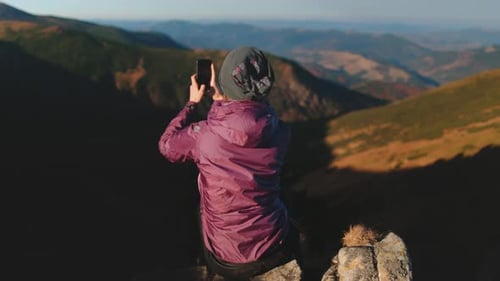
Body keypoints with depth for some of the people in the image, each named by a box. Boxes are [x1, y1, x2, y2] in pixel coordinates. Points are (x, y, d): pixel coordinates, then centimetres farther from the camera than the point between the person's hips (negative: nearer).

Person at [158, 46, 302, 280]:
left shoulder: (204, 135, -21)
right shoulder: (279, 132, -13)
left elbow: (166, 146, 2)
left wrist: (192, 102, 9)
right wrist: (219, 98, 14)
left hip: (227, 259, -1)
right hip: (275, 249, 1)